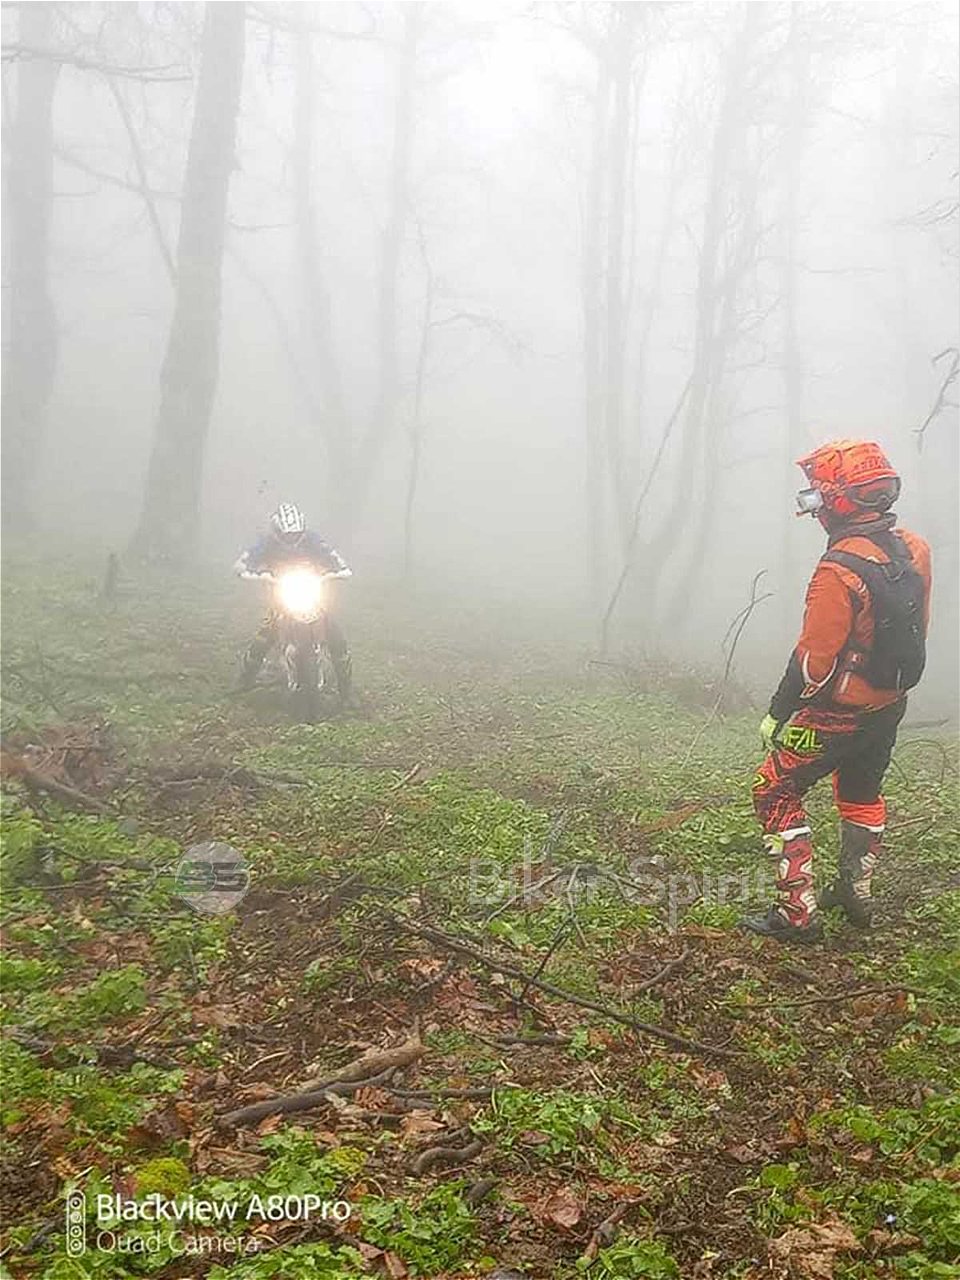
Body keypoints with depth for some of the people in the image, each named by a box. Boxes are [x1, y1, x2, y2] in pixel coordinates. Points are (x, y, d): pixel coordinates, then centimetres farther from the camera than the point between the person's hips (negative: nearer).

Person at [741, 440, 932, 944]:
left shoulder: (840, 571, -29)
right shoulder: (913, 549, -4)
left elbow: (812, 661, -25)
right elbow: (917, 629, 8)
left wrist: (777, 716, -13)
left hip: (841, 712, -8)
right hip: (891, 704, 8)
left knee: (775, 793, 4)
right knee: (862, 795, 27)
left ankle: (798, 912, 4)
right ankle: (856, 895, 41)